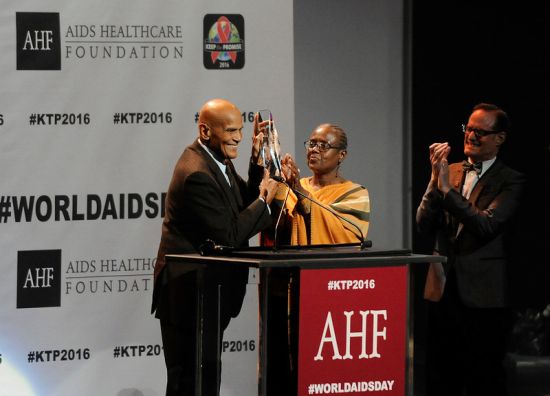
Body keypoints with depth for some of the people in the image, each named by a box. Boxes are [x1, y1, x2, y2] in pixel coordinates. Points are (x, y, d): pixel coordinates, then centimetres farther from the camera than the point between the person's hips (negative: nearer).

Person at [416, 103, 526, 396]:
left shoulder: (510, 182, -5)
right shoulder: (451, 172, 11)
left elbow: (487, 225, -20)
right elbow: (424, 225, 2)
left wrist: (447, 189, -22)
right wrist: (435, 180, -11)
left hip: (482, 295, -5)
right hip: (443, 291, 5)